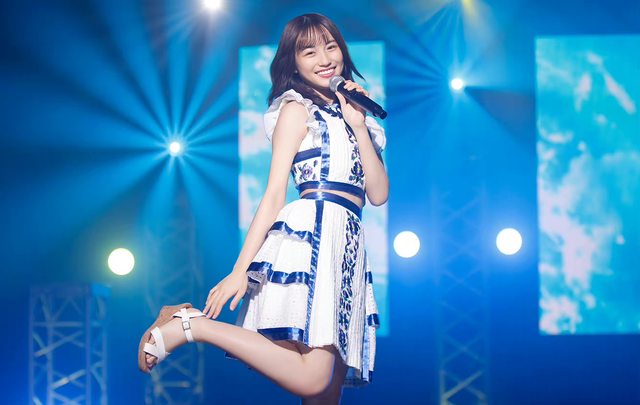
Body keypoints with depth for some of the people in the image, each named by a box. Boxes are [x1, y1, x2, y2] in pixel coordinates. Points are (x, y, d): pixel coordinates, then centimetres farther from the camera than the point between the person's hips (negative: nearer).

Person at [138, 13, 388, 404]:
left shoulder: (346, 112, 24)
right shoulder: (297, 108, 5)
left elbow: (379, 194, 13)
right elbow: (274, 195, -3)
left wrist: (358, 126, 4)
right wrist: (240, 269, -12)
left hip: (348, 247, 8)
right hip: (312, 232, -8)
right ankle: (189, 325, -14)